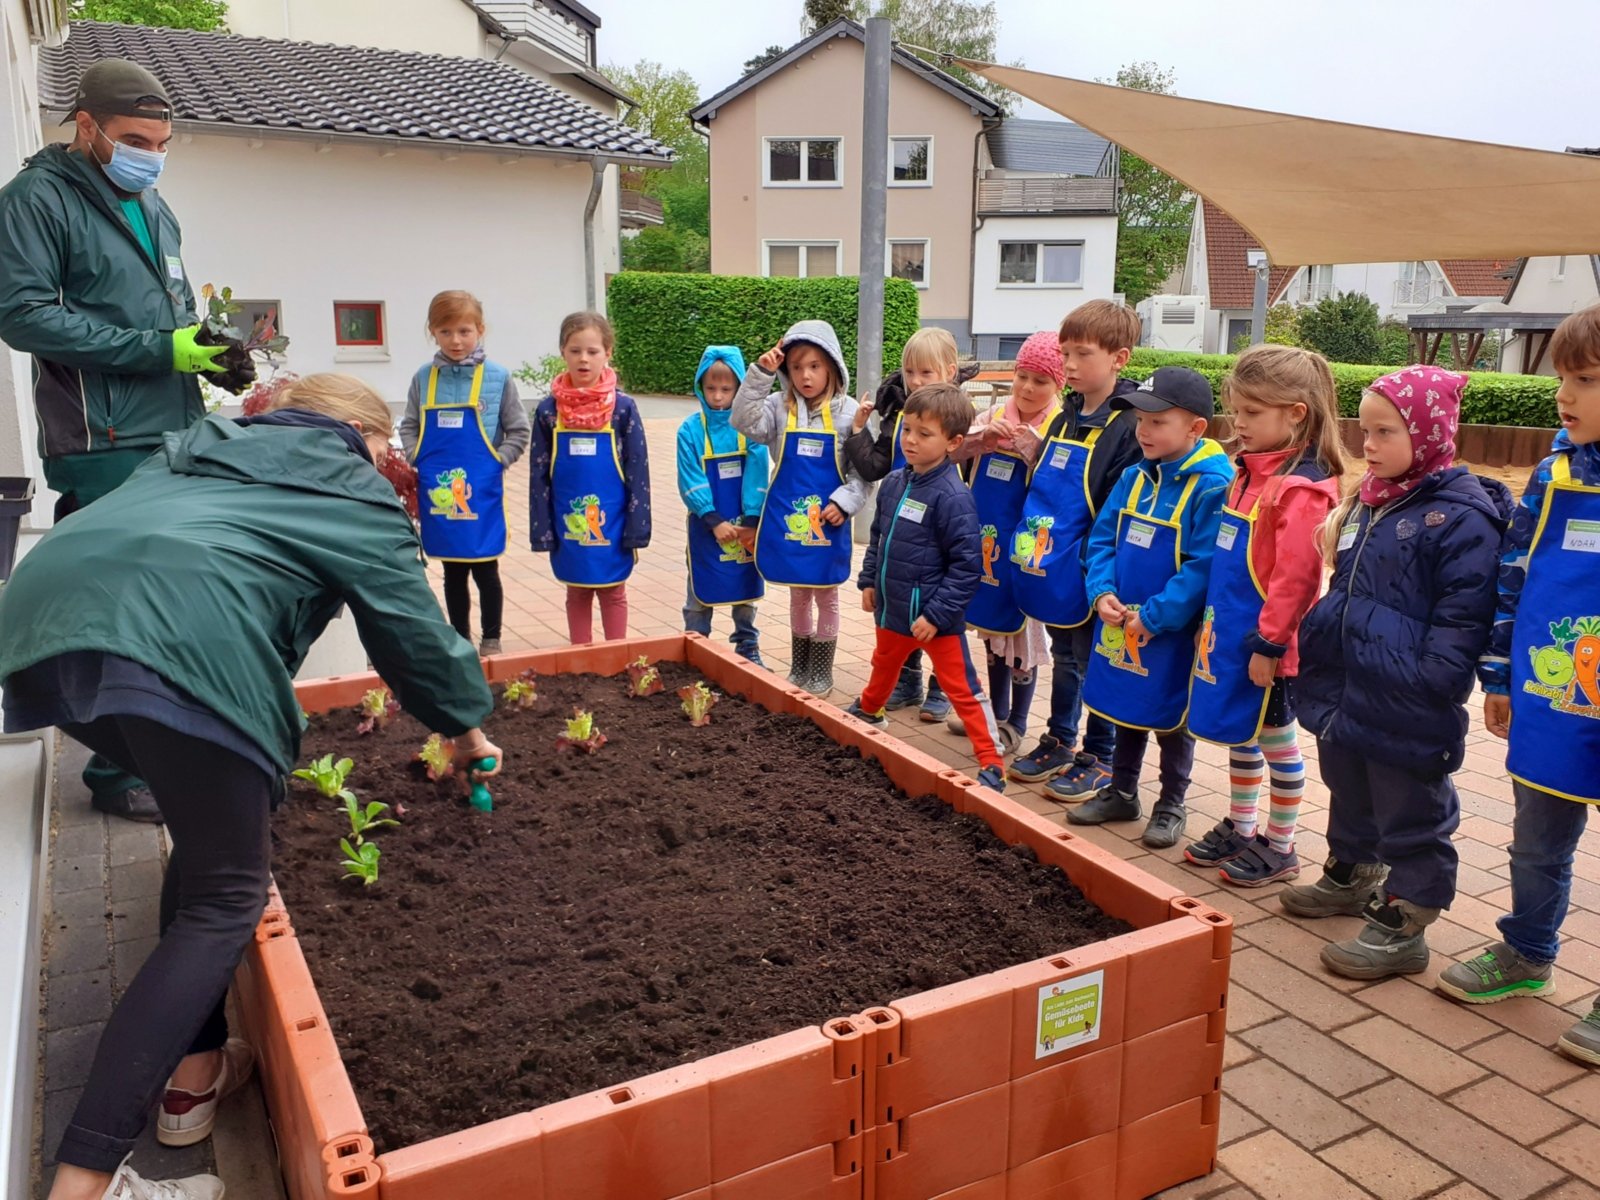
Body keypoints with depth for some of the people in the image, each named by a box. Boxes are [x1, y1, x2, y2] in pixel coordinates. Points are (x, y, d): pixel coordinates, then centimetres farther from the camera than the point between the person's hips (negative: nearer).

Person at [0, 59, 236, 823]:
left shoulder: (152, 207, 18)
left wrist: (206, 347, 2)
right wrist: (156, 350, -20)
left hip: (176, 438, 7)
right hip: (105, 450, -7)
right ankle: (119, 772, 9)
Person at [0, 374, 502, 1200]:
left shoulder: (202, 448, 38)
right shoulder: (355, 492, 22)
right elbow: (414, 630, 24)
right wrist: (465, 724, 40)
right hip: (180, 642, -7)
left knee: (209, 835, 25)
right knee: (227, 899, 4)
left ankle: (192, 1071, 28)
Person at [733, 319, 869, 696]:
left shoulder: (847, 412, -6)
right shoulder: (780, 407, -2)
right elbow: (744, 422, -19)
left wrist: (845, 502, -16)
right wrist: (760, 375, -23)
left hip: (828, 521, -1)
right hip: (788, 518, 2)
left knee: (826, 595, 11)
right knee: (798, 594, 16)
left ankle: (821, 670, 25)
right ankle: (799, 666, 30)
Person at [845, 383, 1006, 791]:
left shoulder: (953, 496, -22)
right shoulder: (893, 484, 1)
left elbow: (967, 563, -22)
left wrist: (937, 615, -22)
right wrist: (869, 581, 12)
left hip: (934, 617, -7)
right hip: (892, 607, 7)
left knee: (959, 689, -1)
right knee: (884, 665, 31)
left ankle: (990, 764, 8)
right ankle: (868, 710, 57)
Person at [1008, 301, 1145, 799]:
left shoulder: (1129, 426, -16)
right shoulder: (1065, 416, 9)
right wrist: (1030, 543, 11)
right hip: (1052, 568, 7)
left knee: (1095, 664, 7)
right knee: (1064, 658, 20)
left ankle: (1100, 758, 21)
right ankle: (1060, 742, 34)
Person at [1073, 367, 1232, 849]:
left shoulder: (1212, 486, -19)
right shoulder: (1134, 476, 3)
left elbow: (1203, 567, -22)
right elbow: (1102, 538, 7)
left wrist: (1153, 616, -22)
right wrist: (1103, 593, -9)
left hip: (1173, 632, -6)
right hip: (1120, 623, 6)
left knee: (1171, 718, 10)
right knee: (1125, 708, 19)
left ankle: (1171, 806, 28)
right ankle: (1121, 792, 35)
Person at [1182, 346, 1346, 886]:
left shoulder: (1302, 487, -20)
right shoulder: (1250, 472, 9)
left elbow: (1294, 576, -22)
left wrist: (1269, 644, -19)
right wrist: (1212, 622, 15)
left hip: (1265, 643, -8)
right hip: (1228, 633, 8)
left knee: (1276, 740, 7)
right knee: (1239, 734, 19)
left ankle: (1279, 846, 22)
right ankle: (1239, 827, 34)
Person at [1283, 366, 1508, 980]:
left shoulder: (1462, 516, -17)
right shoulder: (1369, 503, 10)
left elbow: (1463, 616, -20)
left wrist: (1431, 682, -24)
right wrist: (1319, 632, 15)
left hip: (1408, 710, -9)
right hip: (1348, 688, 9)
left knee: (1411, 816, 6)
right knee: (1349, 794, 24)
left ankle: (1402, 925, 17)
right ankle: (1350, 876, 44)